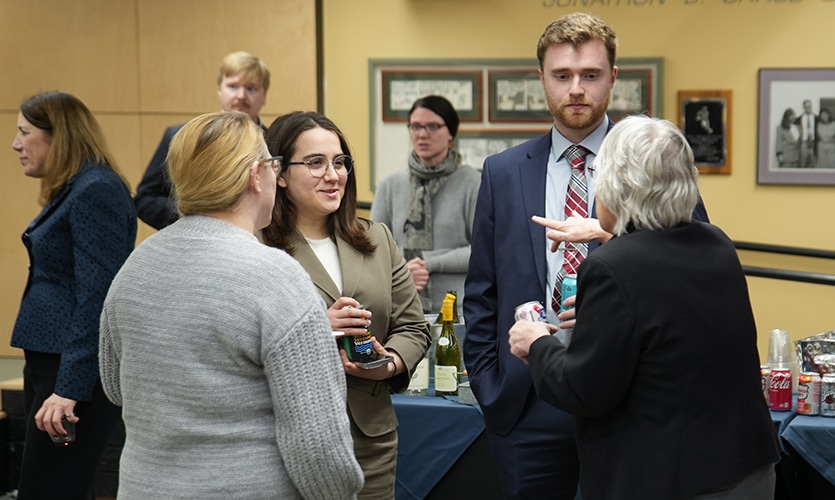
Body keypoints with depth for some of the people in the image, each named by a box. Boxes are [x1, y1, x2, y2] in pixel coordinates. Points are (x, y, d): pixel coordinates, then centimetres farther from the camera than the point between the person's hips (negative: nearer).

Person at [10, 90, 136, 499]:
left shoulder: (96, 191, -15)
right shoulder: (72, 191, 15)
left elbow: (97, 297, -21)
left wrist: (70, 389, -23)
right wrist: (49, 380, 18)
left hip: (79, 370, -10)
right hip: (48, 361, 10)